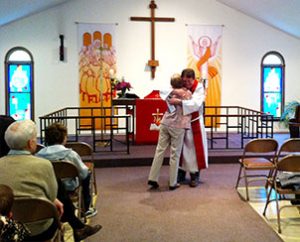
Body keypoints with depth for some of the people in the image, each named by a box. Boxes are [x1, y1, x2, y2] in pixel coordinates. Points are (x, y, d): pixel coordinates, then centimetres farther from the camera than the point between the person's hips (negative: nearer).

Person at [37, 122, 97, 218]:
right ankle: (86, 209, 33)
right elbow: (84, 173, -14)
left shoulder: (39, 154, -15)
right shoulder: (70, 154, -22)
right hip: (69, 188, -4)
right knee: (87, 174, 26)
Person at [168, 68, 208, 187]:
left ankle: (195, 176, 12)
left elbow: (196, 103, -29)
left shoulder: (199, 88, -14)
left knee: (194, 149, 1)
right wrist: (173, 92, -22)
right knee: (181, 148, 10)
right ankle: (181, 174, 22)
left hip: (194, 123, -4)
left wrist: (179, 102, -39)